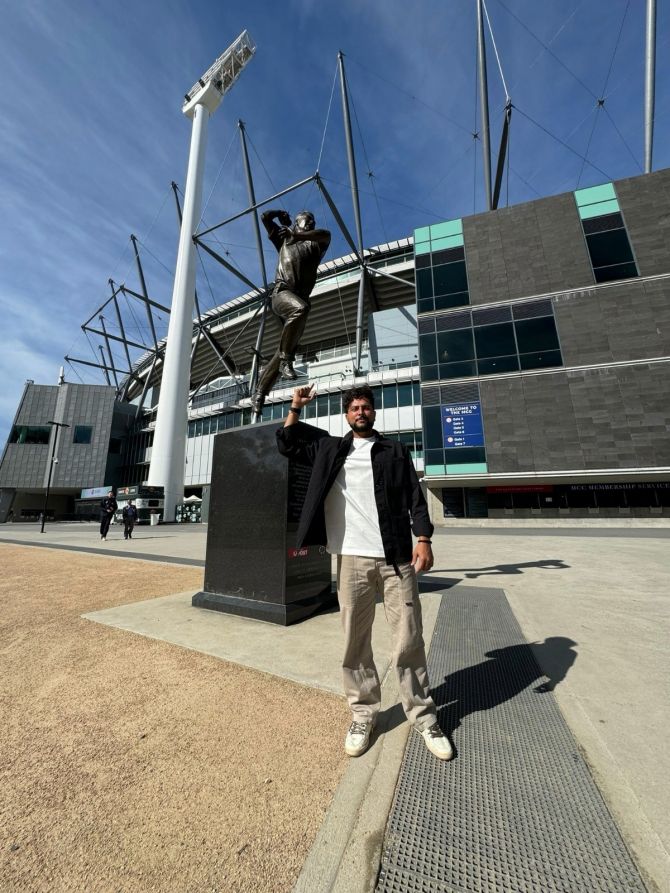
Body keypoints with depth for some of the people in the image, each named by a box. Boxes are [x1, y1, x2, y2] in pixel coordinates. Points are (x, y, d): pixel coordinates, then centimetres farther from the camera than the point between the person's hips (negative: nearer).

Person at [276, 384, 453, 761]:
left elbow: (415, 496, 4)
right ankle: (363, 713, 31)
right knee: (355, 642, 11)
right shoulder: (330, 448, 13)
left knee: (409, 640, 7)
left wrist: (423, 538, -6)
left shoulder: (396, 450, 9)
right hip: (351, 559, 1)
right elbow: (287, 444, 20)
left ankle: (424, 716, 28)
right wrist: (296, 408, 12)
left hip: (396, 557, -1)